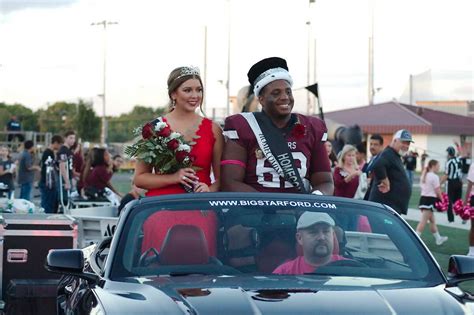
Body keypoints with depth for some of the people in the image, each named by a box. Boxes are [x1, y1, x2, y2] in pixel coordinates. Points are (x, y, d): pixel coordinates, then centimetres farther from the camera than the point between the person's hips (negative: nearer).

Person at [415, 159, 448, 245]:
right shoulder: (434, 177, -12)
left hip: (423, 198, 9)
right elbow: (438, 191, -13)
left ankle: (438, 238, 31)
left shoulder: (424, 176, 14)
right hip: (430, 200, -9)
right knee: (423, 221, -8)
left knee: (432, 220, 20)